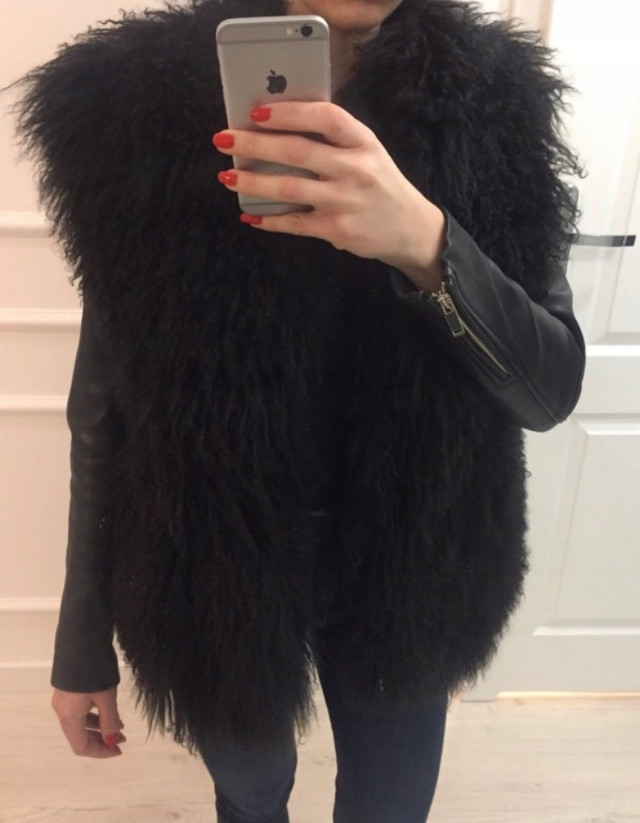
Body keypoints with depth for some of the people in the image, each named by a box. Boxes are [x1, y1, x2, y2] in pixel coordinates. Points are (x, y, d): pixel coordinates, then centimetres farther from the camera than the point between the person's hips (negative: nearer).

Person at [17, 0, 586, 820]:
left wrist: (427, 242, -34)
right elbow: (108, 393, -7)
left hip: (399, 568, 1)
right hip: (216, 570, 0)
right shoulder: (143, 99, -11)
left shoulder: (492, 101, -8)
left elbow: (552, 389, -14)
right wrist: (83, 637, -1)